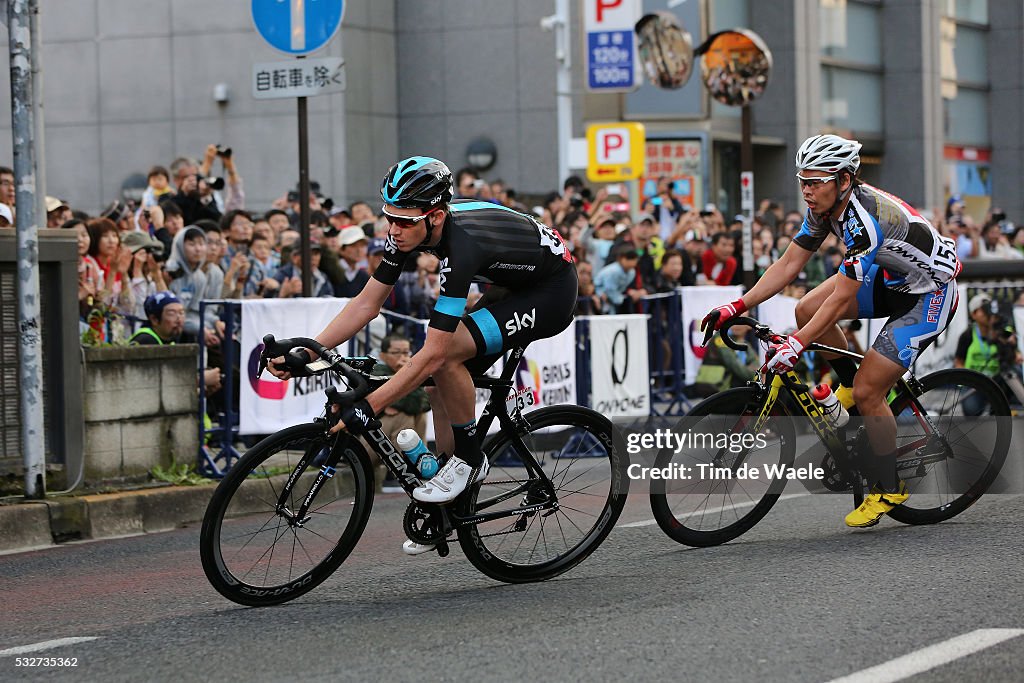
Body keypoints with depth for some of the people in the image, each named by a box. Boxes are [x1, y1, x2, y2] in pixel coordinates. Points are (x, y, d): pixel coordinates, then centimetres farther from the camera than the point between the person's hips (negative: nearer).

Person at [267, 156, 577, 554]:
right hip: (513, 286, 9)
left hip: (552, 293, -9)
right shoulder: (410, 229, -13)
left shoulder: (461, 248, -37)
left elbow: (432, 354, -37)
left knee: (447, 352, -27)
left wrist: (369, 407, -38)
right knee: (445, 380, 2)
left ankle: (469, 458, -6)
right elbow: (367, 303, -6)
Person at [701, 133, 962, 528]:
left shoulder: (865, 219, -33)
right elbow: (789, 264, -3)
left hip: (929, 295, -9)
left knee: (867, 392, -13)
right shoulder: (825, 206, -7)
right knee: (807, 310, -7)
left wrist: (795, 346, -37)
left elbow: (841, 299, -33)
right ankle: (850, 385, 16)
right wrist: (737, 308, -11)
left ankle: (888, 489, 3)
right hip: (890, 279, 9)